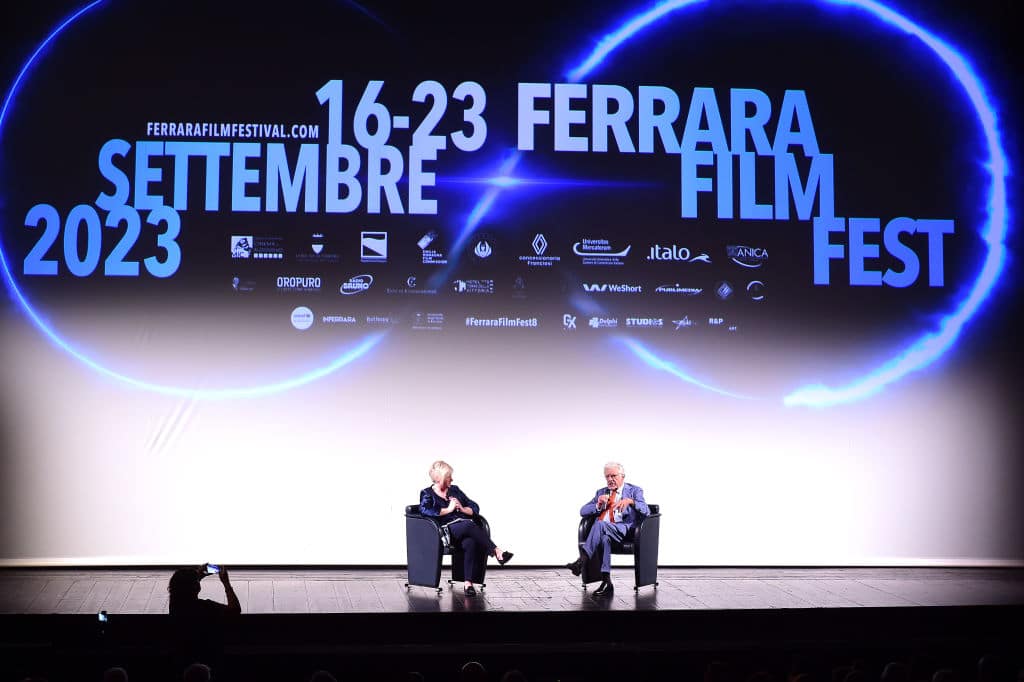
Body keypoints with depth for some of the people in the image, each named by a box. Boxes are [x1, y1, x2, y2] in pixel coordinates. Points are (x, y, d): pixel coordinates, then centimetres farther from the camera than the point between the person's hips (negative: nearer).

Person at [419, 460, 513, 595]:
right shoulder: (427, 493, 13)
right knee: (469, 525, -37)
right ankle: (497, 552, -40)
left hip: (465, 528, 4)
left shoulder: (454, 490, 25)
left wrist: (462, 509, 2)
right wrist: (448, 509, -8)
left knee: (470, 543, -35)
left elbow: (475, 507, 23)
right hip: (447, 529, -4)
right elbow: (424, 510, -9)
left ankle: (468, 583, -41)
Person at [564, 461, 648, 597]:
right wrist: (598, 505, 1)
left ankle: (582, 559, -43)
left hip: (623, 530, -3)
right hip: (602, 531, 3)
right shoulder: (601, 493, 28)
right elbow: (583, 512, 21)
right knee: (604, 538, -37)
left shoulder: (635, 491, 16)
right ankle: (606, 582, -42)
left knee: (599, 524, -35)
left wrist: (630, 501, -21)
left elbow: (646, 511, -2)